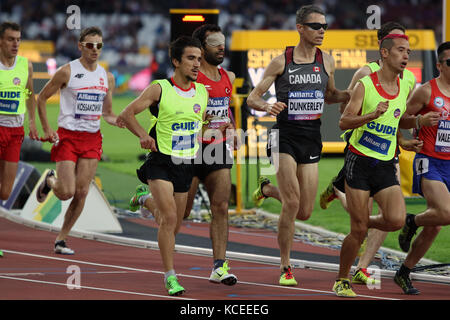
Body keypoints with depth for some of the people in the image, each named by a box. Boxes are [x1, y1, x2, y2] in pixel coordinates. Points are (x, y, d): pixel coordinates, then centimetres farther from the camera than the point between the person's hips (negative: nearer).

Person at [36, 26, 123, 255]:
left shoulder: (107, 78, 9)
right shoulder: (67, 72, -6)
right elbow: (42, 98, 1)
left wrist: (115, 120, -7)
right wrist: (47, 129, -7)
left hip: (92, 138, 4)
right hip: (67, 137, -4)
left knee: (81, 192, -2)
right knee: (66, 192, -10)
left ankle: (61, 239, 10)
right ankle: (50, 181, 27)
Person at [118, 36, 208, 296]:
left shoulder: (202, 92, 5)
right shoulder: (160, 89, -9)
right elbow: (127, 114, -6)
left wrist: (196, 144, 12)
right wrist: (144, 136, -19)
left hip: (187, 165, 5)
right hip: (161, 162, -5)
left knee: (175, 226, 11)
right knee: (169, 218, -18)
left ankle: (147, 199, 43)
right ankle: (170, 277, -13)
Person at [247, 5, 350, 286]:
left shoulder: (326, 61, 6)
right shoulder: (281, 62, -4)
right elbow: (253, 98, 1)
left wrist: (351, 95, 0)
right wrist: (267, 106, -21)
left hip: (312, 138, 4)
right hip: (285, 136, -4)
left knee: (304, 212, 3)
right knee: (292, 203, -17)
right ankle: (286, 268, -4)